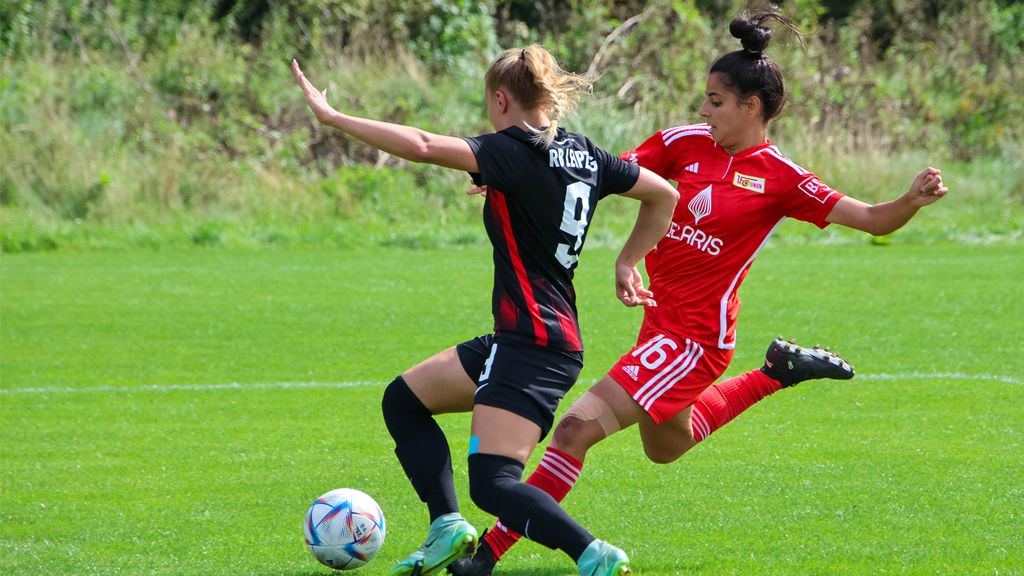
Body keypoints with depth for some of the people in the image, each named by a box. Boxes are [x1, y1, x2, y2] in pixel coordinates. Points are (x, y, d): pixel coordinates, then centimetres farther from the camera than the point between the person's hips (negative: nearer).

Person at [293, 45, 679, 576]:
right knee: (403, 400, 19)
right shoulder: (583, 153, 10)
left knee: (493, 484, -13)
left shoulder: (513, 152, -14)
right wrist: (626, 264, 26)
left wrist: (332, 117, -17)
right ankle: (447, 527, 15)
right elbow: (664, 197, 20)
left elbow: (422, 146, -24)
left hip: (532, 343, -10)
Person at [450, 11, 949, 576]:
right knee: (666, 447, 33)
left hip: (694, 335, -8)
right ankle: (776, 373, 46)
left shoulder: (781, 179, -12)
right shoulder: (686, 143, 1)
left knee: (576, 428, -19)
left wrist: (913, 200, -29)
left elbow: (873, 220, -9)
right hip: (661, 316, 8)